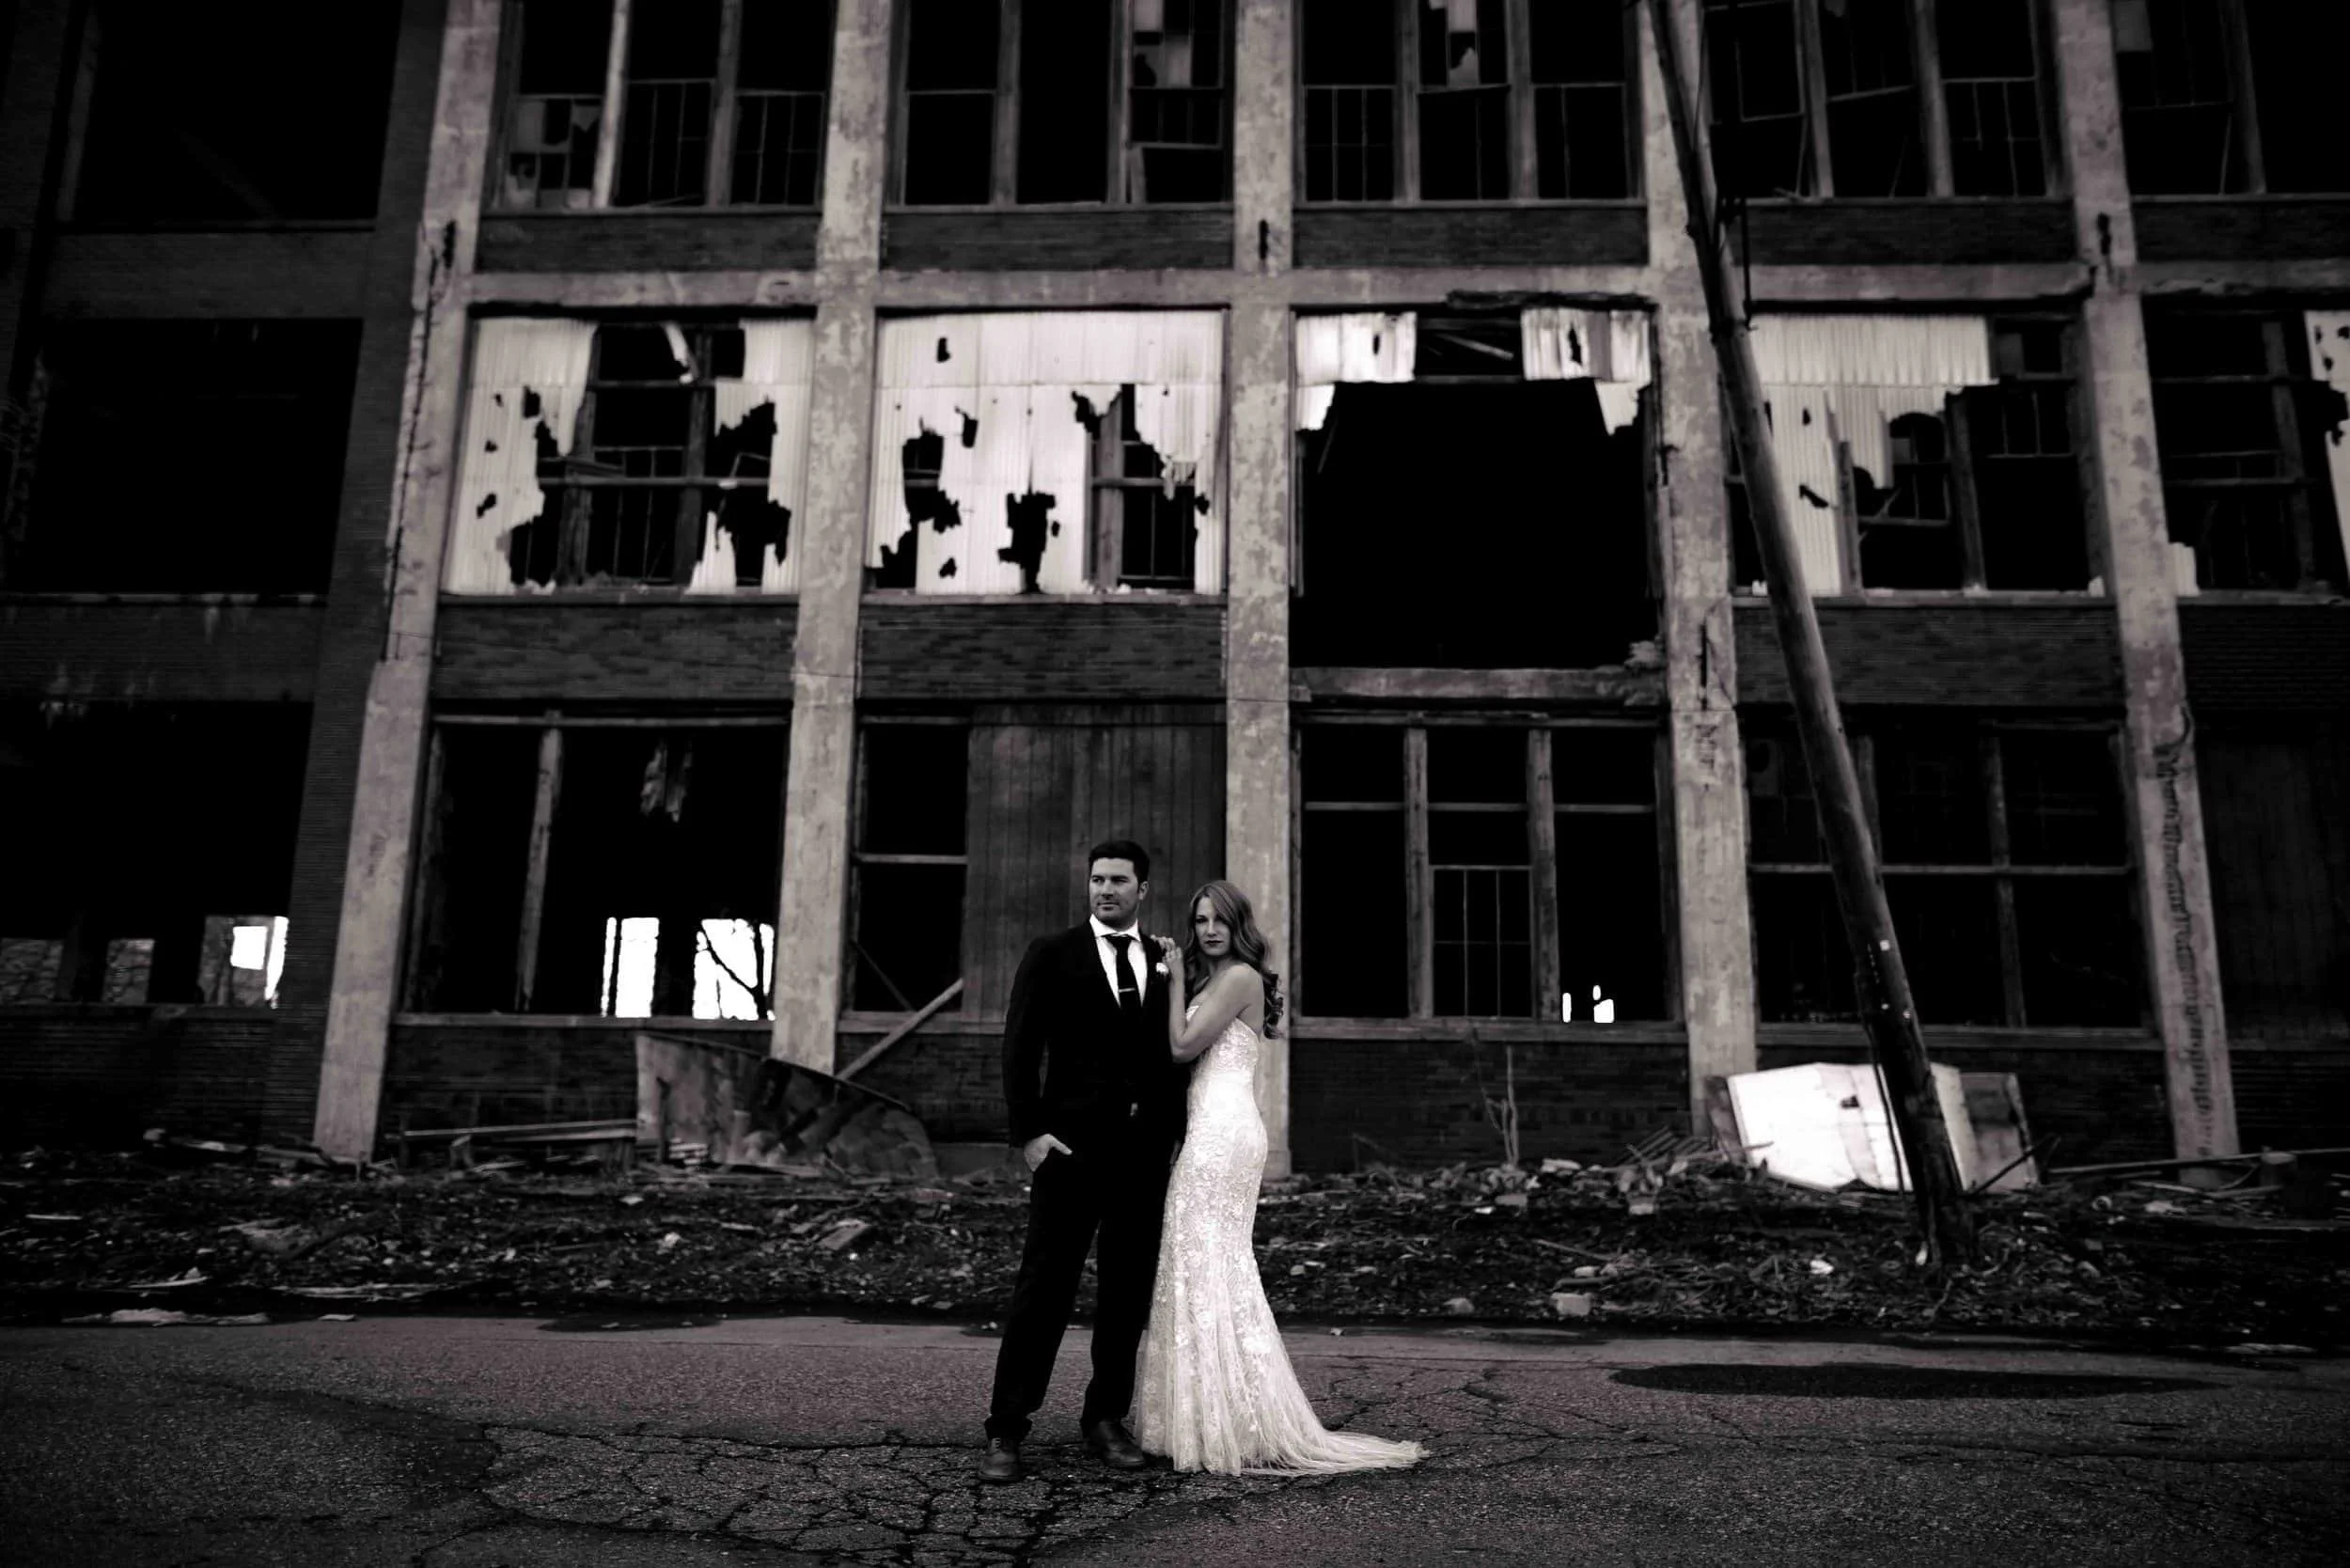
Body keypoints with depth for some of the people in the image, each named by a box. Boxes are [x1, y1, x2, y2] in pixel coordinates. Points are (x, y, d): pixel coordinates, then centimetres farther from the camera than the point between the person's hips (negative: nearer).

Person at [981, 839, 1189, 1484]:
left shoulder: (1166, 964, 12)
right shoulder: (1052, 954, 3)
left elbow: (1174, 1053, 15)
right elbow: (1021, 1047, -1)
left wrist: (1174, 1136, 6)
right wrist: (1029, 1131, -9)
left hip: (1147, 1149, 4)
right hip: (1073, 1145, -3)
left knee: (1129, 1288, 9)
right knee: (1044, 1285, -3)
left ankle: (1106, 1417, 22)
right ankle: (1006, 1430, 5)